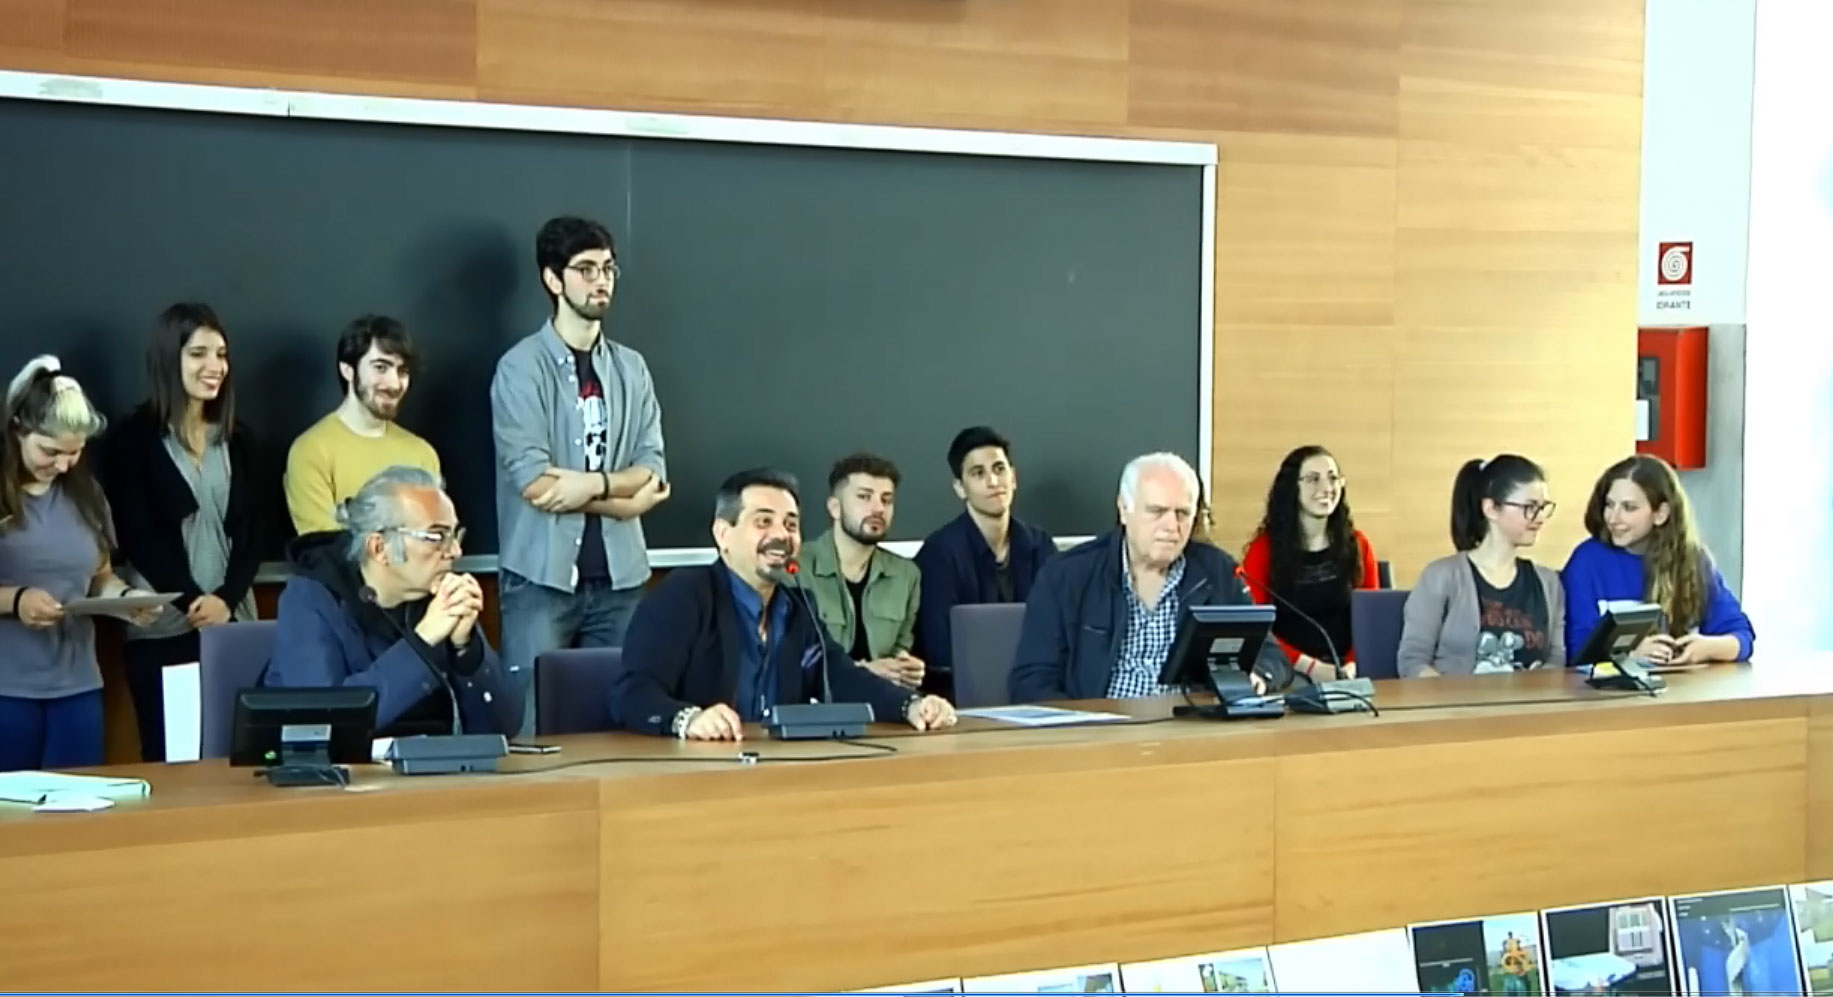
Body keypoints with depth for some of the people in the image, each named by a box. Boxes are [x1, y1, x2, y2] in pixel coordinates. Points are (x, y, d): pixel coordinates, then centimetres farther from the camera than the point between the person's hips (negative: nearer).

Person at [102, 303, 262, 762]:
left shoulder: (238, 440, 13)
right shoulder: (131, 438, 0)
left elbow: (251, 532, 8)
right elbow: (137, 537, -6)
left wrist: (226, 599, -8)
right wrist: (194, 601, -14)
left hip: (233, 622, 4)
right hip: (162, 628, -4)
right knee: (169, 756, -3)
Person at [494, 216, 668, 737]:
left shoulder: (631, 368, 11)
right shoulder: (522, 367, -4)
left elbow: (653, 473, 4)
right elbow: (533, 482, -13)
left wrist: (592, 484, -13)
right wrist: (624, 499, -6)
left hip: (619, 577, 4)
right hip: (542, 575, -4)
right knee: (535, 725, -3)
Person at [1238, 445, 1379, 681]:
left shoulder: (1357, 545, 9)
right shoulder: (1264, 548, 0)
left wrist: (1352, 665, -9)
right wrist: (1309, 666, -15)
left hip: (1344, 675, 2)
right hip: (1288, 674, -2)